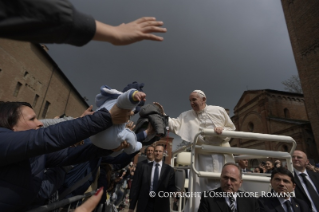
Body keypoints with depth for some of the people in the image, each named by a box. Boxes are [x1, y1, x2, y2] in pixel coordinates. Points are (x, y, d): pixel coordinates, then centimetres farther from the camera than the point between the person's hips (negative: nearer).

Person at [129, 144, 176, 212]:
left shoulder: (169, 170, -2)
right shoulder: (144, 167, -1)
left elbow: (172, 187, 0)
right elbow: (136, 186, -1)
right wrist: (132, 206, -2)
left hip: (161, 206, 0)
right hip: (144, 205, 0)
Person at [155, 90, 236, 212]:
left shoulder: (219, 110, 2)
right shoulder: (187, 116, 2)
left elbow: (232, 128, 6)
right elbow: (175, 125, -11)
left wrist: (222, 129, -15)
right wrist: (163, 115, -24)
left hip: (221, 155, 0)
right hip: (202, 158, 0)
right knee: (202, 186, 9)